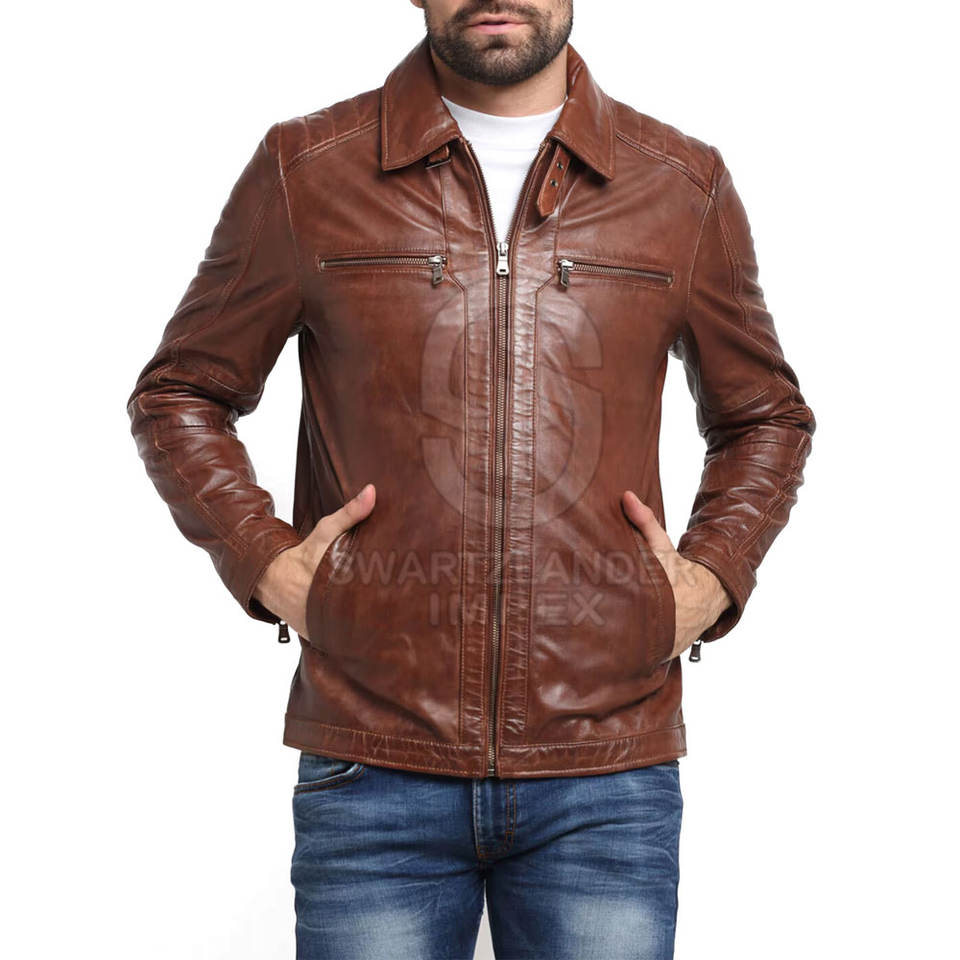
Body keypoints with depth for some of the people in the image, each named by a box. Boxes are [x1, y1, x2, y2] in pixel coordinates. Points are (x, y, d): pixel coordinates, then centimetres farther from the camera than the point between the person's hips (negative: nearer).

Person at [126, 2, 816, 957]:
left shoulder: (684, 186, 7)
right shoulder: (305, 170, 4)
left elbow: (766, 415, 20)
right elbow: (178, 392, 13)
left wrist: (713, 575, 4)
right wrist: (262, 561, -2)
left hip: (608, 776, 1)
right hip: (375, 768, -1)